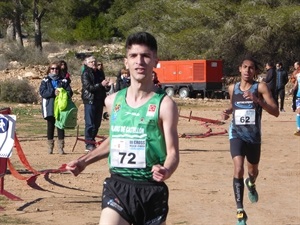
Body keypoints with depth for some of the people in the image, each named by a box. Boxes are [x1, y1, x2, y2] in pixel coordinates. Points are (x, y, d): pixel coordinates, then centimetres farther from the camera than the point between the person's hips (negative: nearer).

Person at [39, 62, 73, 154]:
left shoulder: (64, 81, 9)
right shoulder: (45, 81, 7)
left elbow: (69, 92, 1)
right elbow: (42, 92, -6)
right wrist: (53, 92, -18)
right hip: (50, 108, 0)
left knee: (60, 127, 1)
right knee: (50, 127, 5)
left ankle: (61, 147, 5)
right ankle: (50, 147, 13)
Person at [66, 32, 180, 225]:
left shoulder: (164, 104, -8)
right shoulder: (113, 101, 7)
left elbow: (173, 152, -11)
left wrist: (166, 171, -32)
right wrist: (84, 161, 16)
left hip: (151, 190, -3)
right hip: (117, 187, 3)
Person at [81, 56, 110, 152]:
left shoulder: (100, 73, 16)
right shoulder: (86, 74, -4)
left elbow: (104, 88, 22)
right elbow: (88, 87, -15)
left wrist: (107, 86, -2)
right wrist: (101, 85, -22)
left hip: (99, 101, 7)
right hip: (90, 101, -7)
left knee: (97, 123, 10)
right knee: (90, 124, -6)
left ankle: (92, 142, 19)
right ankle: (89, 144, -3)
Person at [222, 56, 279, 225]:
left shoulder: (261, 87, -11)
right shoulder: (232, 88, 0)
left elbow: (276, 112, -18)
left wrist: (257, 100, -30)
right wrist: (228, 112, 0)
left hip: (254, 136, 0)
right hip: (237, 134, 0)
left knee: (253, 170, 22)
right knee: (238, 169, -20)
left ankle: (251, 184, 61)